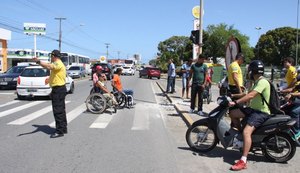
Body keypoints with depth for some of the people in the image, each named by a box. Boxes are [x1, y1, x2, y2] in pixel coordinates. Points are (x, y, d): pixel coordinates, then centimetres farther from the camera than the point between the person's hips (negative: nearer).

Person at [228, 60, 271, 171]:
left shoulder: (262, 82, -17)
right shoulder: (257, 82, 16)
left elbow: (250, 96, -28)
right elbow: (249, 95, 26)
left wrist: (235, 102, -28)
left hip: (261, 112, -10)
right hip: (253, 109, 10)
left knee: (247, 132, -28)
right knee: (232, 113, 4)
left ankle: (243, 162, -30)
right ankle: (241, 134, 20)